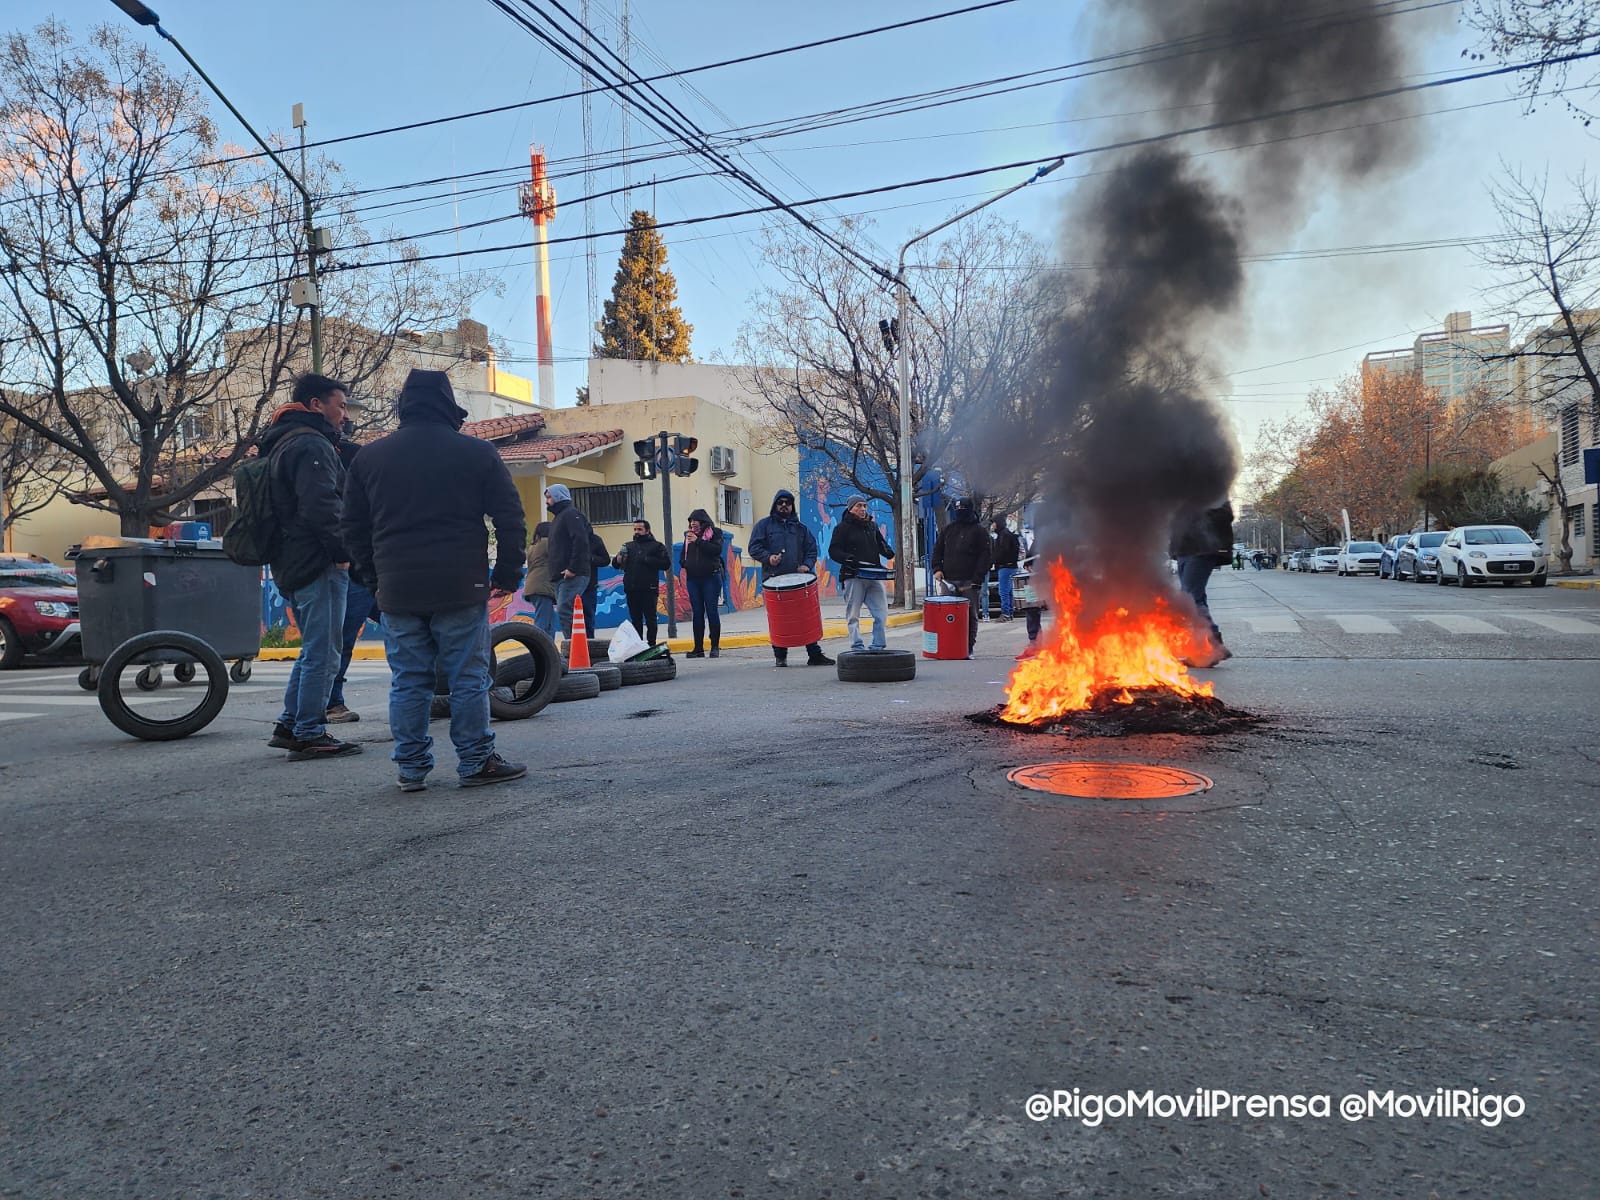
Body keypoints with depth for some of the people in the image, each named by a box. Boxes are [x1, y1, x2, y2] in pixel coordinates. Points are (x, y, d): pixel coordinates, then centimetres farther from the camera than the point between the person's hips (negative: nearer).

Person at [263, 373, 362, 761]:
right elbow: (321, 507, -23)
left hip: (292, 565, 11)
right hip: (318, 565, -11)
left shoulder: (283, 444, 22)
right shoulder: (312, 445, -13)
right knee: (322, 654, -5)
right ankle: (310, 735, -1)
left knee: (313, 650, 19)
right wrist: (342, 551, -15)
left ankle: (289, 725, 22)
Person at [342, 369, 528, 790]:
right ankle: (476, 762, 8)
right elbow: (510, 520, -1)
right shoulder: (477, 453, 0)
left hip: (397, 592, 3)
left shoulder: (369, 456, 10)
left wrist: (374, 574, 24)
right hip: (460, 589, -3)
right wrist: (508, 574, 8)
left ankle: (411, 768, 13)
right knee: (468, 679, 3)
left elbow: (353, 527, 15)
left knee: (407, 681, 9)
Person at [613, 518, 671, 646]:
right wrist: (618, 560, -7)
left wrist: (647, 560, -13)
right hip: (631, 590, 4)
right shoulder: (628, 546, 17)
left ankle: (651, 646, 2)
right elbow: (616, 565, 16)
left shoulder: (656, 546, 4)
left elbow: (666, 564, -8)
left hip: (649, 590, -4)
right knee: (635, 620, 9)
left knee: (650, 619, -3)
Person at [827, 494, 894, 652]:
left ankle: (878, 646, 8)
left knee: (882, 613, 0)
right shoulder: (843, 527, 1)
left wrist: (890, 554, 4)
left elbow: (881, 543, 25)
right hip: (853, 576, -5)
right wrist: (848, 558, -21)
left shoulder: (872, 525, 18)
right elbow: (833, 551, -4)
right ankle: (857, 648, 6)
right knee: (853, 615, -1)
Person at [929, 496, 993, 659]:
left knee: (970, 616, -1)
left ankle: (968, 649, 4)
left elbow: (984, 557, -3)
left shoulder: (980, 531, 3)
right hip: (949, 581, 3)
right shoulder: (948, 529, 16)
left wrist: (976, 581, -12)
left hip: (970, 583, -3)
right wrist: (936, 568, 1)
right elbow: (937, 550, 19)